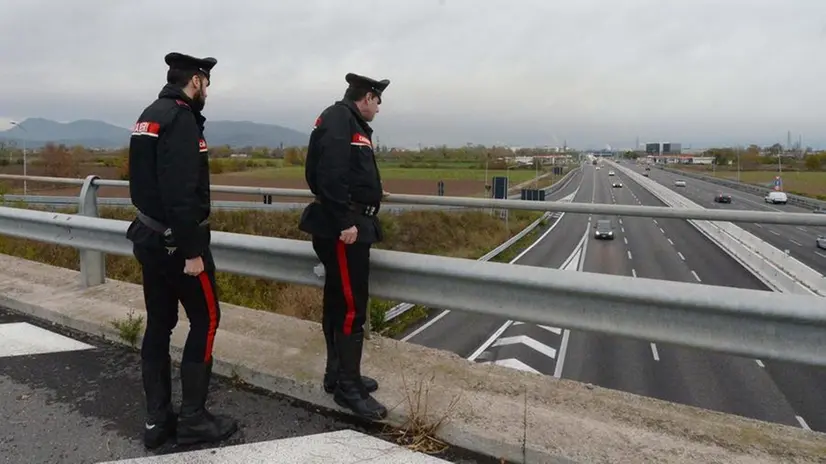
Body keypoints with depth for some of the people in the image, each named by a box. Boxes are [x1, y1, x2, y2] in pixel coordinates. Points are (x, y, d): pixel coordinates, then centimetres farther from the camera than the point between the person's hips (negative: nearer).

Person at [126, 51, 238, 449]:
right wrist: (191, 251, -22)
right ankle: (192, 418, 8)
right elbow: (181, 191, -24)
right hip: (176, 241, -9)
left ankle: (157, 419, 19)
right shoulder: (180, 119, -16)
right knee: (205, 320, 1)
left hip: (149, 237, 10)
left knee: (159, 324, 11)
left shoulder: (149, 115, 14)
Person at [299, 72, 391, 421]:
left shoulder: (351, 123, 20)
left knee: (338, 304, 15)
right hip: (343, 228, -11)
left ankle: (338, 375, 27)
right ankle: (348, 387, 3)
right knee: (351, 308, -6)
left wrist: (371, 193, 37)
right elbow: (330, 174, -23)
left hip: (351, 224, 11)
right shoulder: (338, 119, -12)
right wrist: (345, 221, -25)